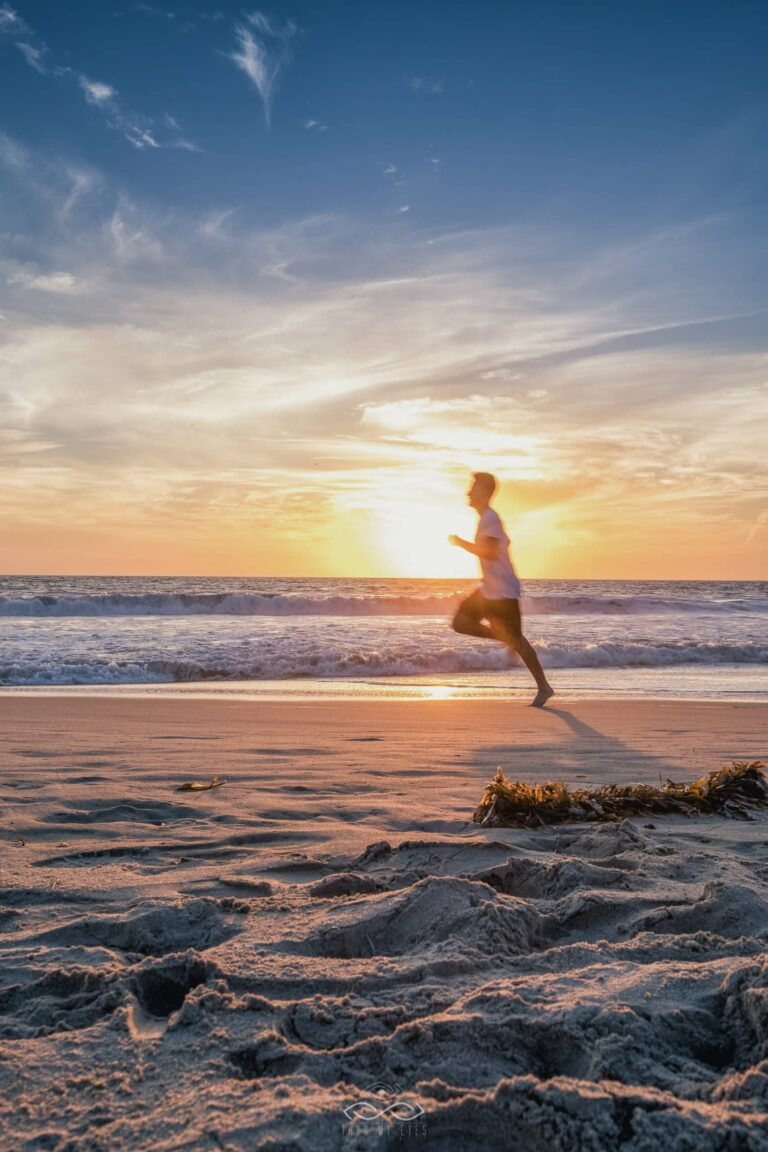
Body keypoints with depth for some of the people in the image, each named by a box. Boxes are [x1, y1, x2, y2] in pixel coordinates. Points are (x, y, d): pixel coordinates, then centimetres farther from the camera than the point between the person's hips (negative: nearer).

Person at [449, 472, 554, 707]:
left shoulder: (489, 518, -16)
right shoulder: (486, 517, 14)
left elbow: (491, 553, -28)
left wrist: (462, 543, -20)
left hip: (503, 591, -10)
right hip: (489, 589, 10)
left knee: (516, 639, -3)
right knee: (460, 622, 5)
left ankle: (544, 687, 8)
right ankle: (506, 639, 12)